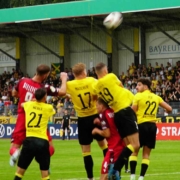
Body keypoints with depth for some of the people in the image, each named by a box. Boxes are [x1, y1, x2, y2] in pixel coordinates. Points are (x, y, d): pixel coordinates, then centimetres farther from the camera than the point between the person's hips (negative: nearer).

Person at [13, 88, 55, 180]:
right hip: (42, 141, -2)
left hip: (29, 140, 2)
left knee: (20, 170, 10)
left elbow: (21, 104, 34)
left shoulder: (29, 105, 9)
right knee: (44, 171, 4)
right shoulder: (48, 108, 3)